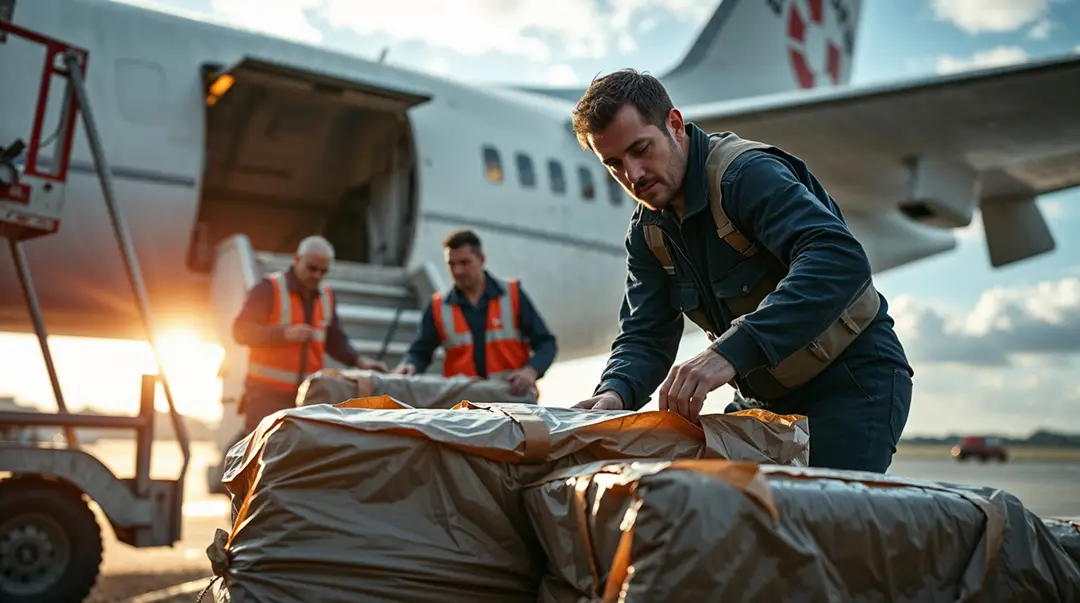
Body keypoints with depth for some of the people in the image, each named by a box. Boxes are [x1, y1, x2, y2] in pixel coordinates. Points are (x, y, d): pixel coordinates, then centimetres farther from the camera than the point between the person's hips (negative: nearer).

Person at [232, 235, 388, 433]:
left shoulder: (326, 295, 12)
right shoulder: (269, 288, -6)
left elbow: (335, 341, 16)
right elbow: (241, 330, -10)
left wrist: (358, 360, -3)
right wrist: (284, 333, -23)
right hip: (267, 391, -5)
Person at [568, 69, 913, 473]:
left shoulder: (747, 172, -22)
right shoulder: (648, 234, 3)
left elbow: (840, 259, -37)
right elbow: (645, 336, -1)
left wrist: (731, 353, -47)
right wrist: (614, 392, -25)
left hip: (855, 379, -7)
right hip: (775, 396, 7)